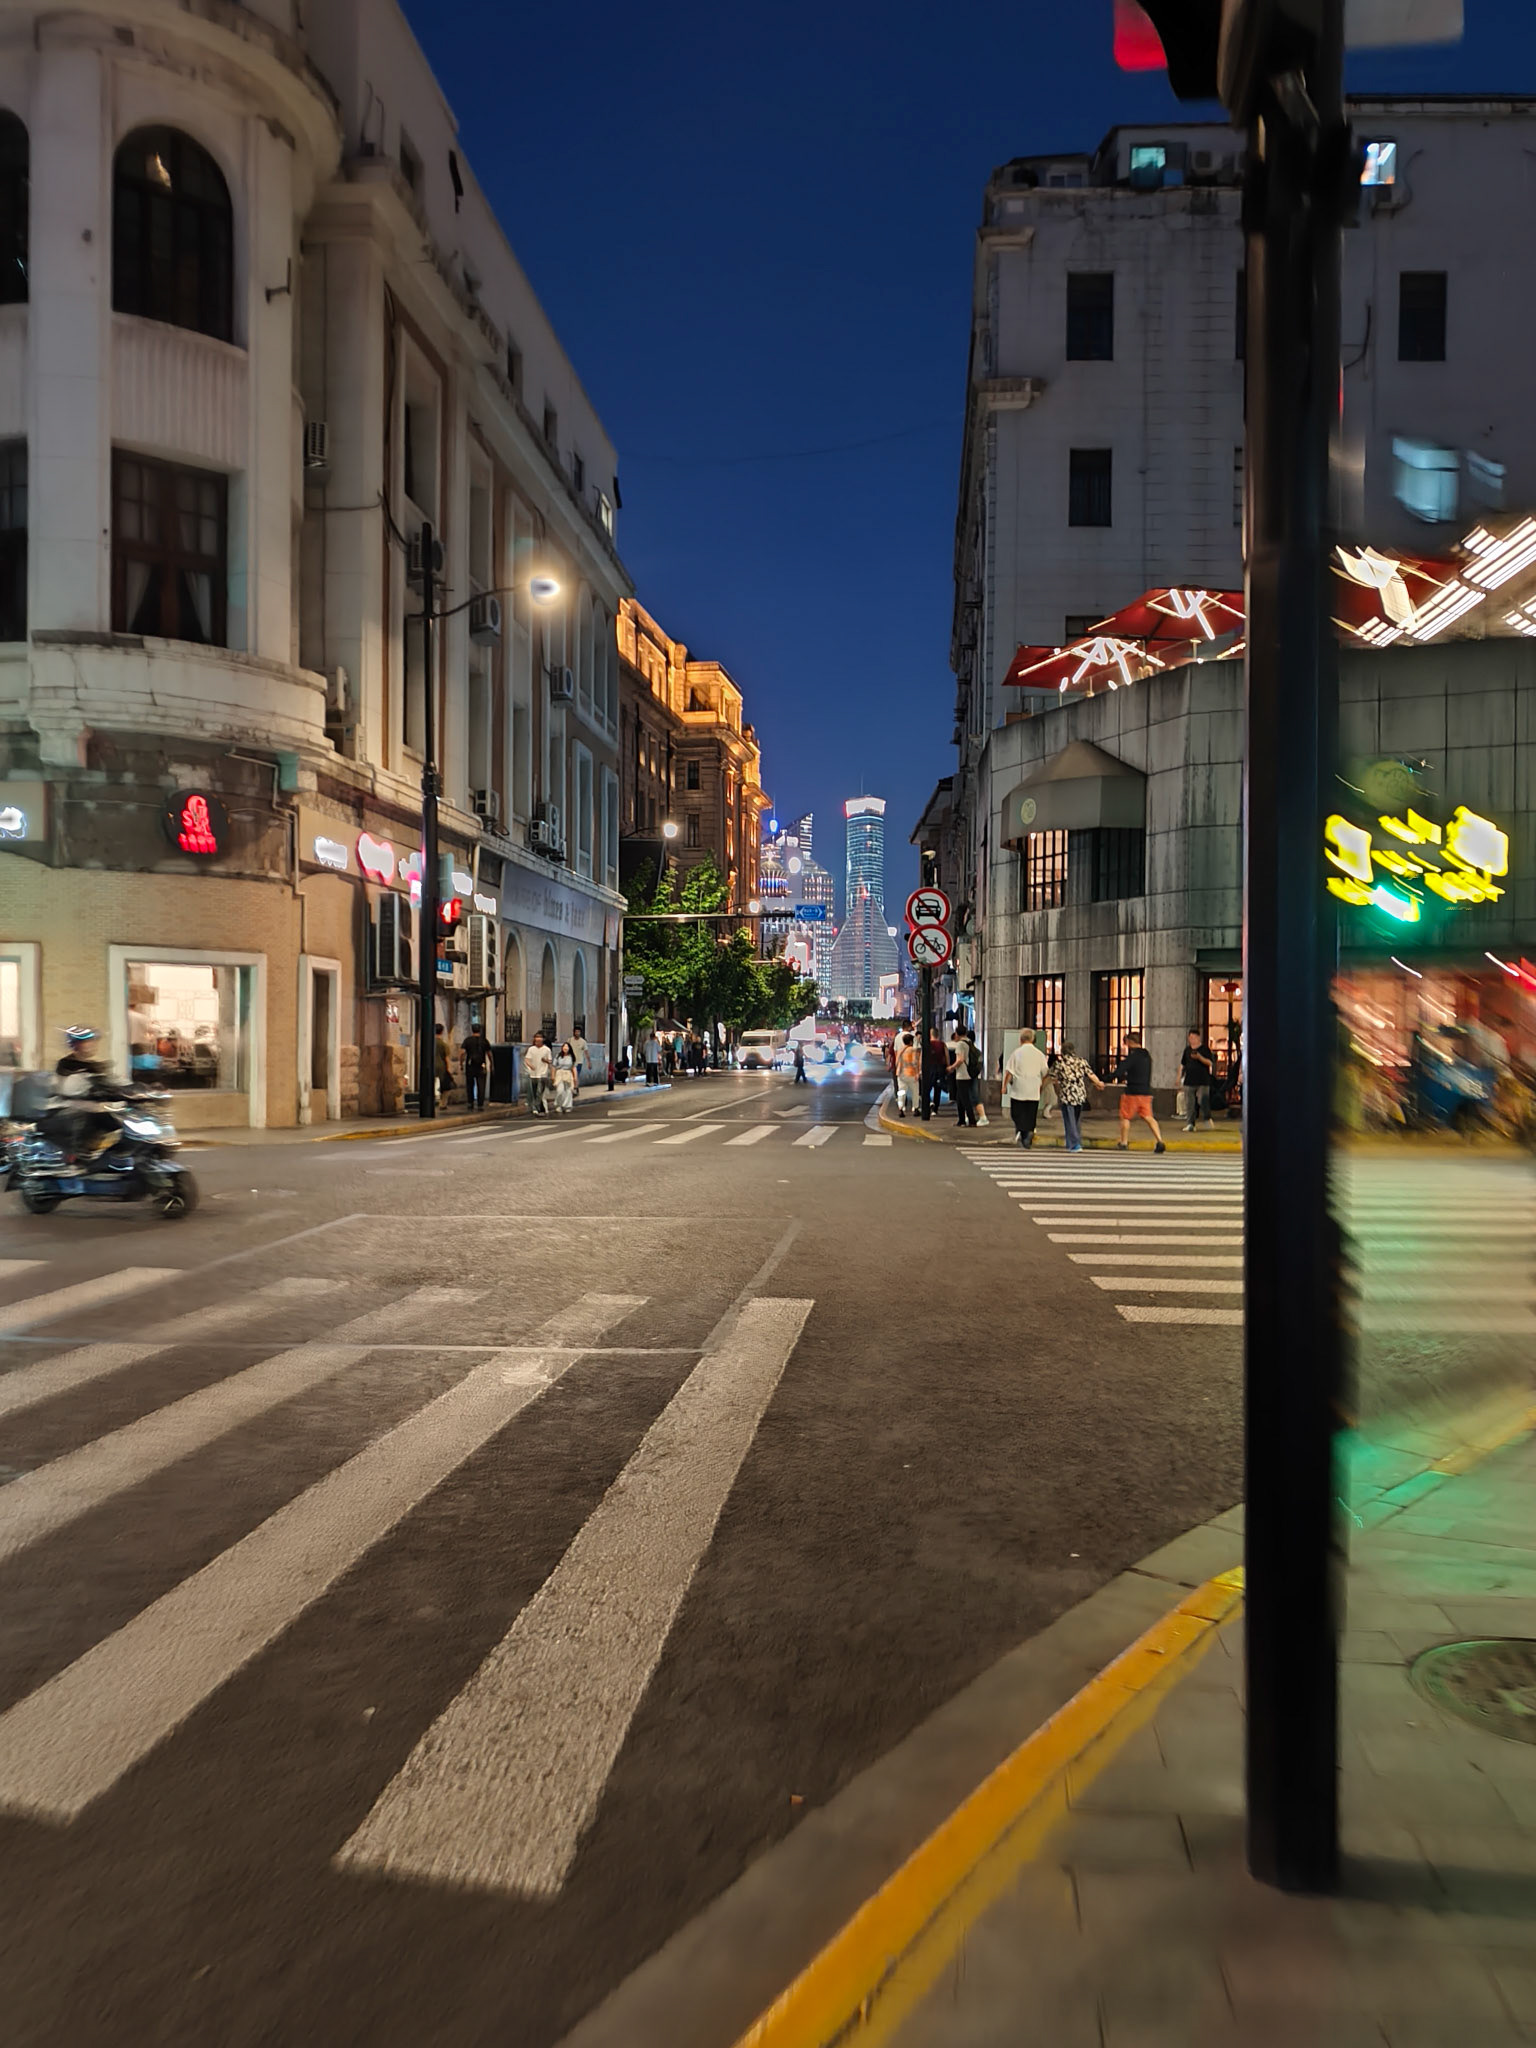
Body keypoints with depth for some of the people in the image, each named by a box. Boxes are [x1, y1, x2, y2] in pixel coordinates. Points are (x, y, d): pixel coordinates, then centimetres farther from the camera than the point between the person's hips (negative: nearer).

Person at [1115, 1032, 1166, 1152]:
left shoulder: (1133, 1056, -13)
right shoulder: (1147, 1055, 12)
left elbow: (1119, 1072, -21)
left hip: (1133, 1091, -7)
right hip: (1146, 1091, 7)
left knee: (1125, 1117, 7)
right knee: (1148, 1117, 5)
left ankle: (1124, 1143, 12)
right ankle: (1160, 1141, -8)